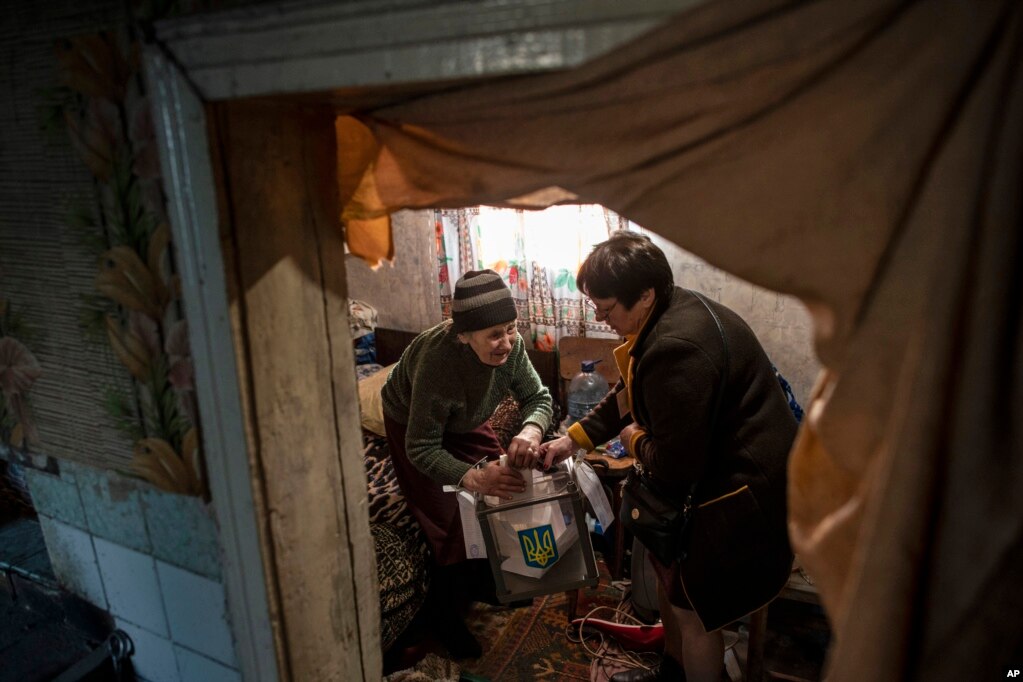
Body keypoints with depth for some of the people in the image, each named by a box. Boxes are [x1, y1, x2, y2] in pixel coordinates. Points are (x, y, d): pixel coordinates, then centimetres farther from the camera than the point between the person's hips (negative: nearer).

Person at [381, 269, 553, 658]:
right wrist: (472, 477, -52)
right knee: (453, 518, -10)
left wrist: (531, 430, -43)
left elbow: (538, 398, -19)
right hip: (412, 425, -5)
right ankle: (443, 613, 15)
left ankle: (488, 579, 30)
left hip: (463, 422, 5)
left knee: (502, 490, 3)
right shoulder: (437, 361, -43)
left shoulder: (510, 345, -28)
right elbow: (421, 448, -36)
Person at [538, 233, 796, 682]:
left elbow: (674, 467, -27)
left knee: (693, 607, 8)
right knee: (666, 566, 24)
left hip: (743, 494, -10)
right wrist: (573, 438, 7)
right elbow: (628, 395, 13)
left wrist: (634, 442, -7)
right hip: (714, 468, 10)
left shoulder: (677, 349, -34)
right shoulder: (673, 311, -1)